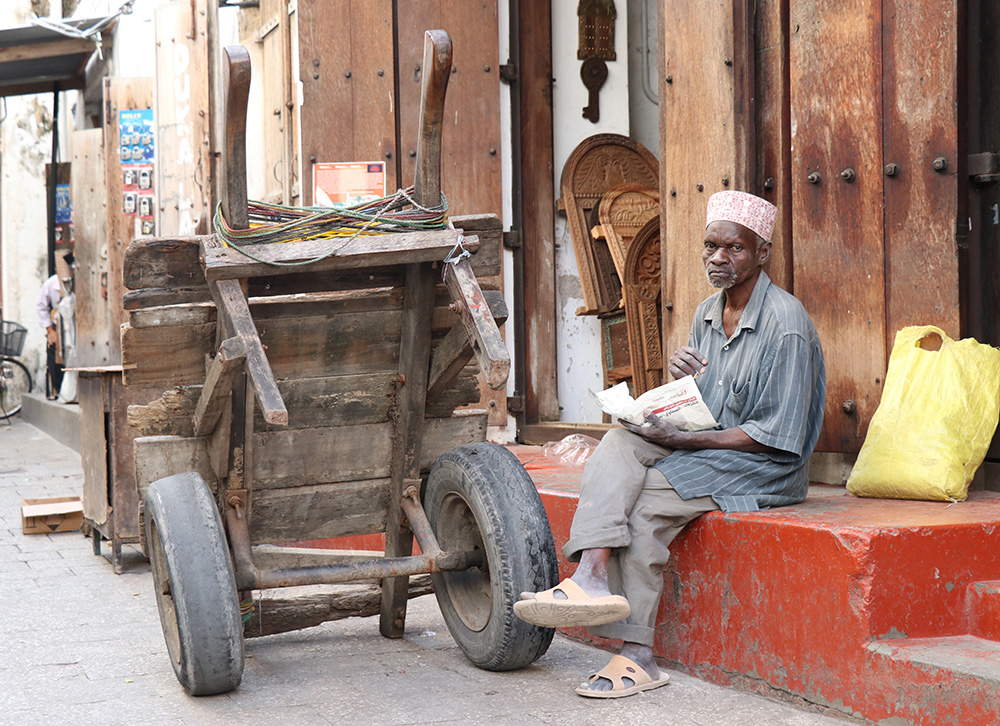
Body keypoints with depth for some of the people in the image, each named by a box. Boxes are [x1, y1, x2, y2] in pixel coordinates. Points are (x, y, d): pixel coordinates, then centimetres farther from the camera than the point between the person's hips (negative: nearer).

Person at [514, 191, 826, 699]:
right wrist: (678, 377, -8)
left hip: (764, 468, -7)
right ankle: (592, 576, -39)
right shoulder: (707, 314, 13)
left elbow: (778, 437, -17)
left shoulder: (786, 324, -13)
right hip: (701, 446, 7)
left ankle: (635, 655, -26)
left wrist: (682, 440, -20)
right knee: (619, 443, -21)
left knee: (645, 497, -27)